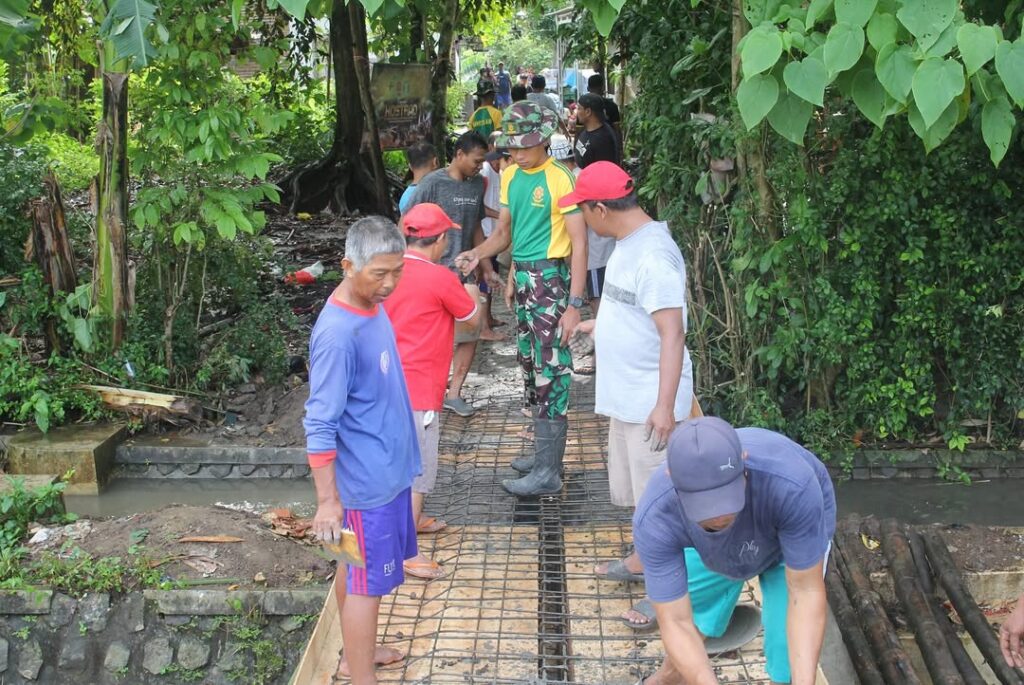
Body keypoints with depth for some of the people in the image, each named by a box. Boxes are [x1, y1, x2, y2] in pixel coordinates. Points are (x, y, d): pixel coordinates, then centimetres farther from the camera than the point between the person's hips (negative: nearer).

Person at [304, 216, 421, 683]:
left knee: (356, 567, 23)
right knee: (368, 583, 2)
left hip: (389, 468, 9)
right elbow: (319, 425, -26)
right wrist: (327, 501, -25)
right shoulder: (337, 333, -27)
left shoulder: (372, 307, 2)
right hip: (367, 480, -9)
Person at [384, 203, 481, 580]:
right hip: (417, 388, -8)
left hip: (392, 380, 8)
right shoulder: (440, 278, -17)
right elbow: (472, 318, -1)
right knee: (420, 467, -3)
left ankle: (413, 517, 41)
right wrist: (470, 293, 19)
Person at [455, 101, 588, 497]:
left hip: (551, 277, -8)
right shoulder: (511, 176, 10)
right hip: (522, 276, 8)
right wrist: (478, 254, -3)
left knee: (550, 371, -8)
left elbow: (579, 244, -15)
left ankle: (548, 471, -6)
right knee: (530, 365, 14)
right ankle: (545, 447, 27)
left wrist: (573, 304, -19)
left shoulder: (560, 179, -14)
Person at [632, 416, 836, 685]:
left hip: (800, 530, -2)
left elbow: (806, 591, -34)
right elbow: (676, 623, -33)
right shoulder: (654, 518, -39)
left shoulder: (792, 484, -45)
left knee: (788, 650, -9)